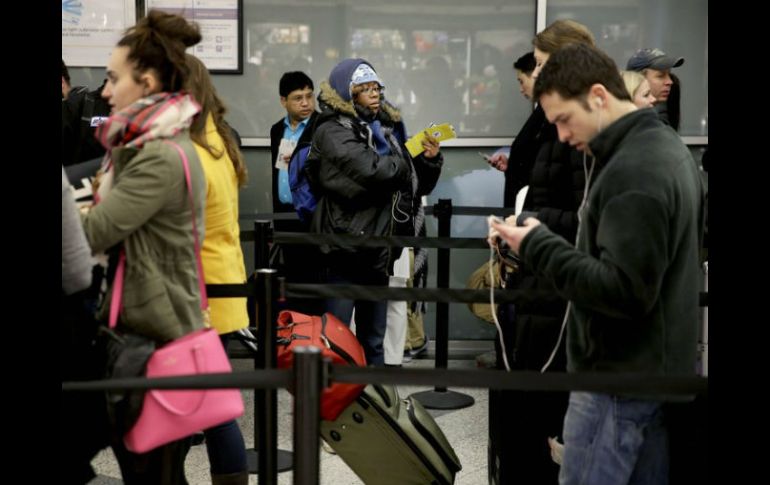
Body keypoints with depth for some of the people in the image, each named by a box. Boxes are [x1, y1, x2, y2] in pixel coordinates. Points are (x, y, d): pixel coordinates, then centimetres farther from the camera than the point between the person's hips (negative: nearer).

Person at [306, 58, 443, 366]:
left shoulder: (385, 127, 12)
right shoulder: (333, 132, -9)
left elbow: (418, 185, 19)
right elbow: (372, 169, -26)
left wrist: (430, 161, -2)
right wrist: (404, 163, -6)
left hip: (379, 248, 7)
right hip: (347, 246, -7)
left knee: (373, 340, 17)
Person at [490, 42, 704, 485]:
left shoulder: (633, 170, -21)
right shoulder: (664, 148, 10)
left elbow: (624, 291, -26)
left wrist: (539, 247, -20)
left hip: (620, 377, -10)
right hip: (656, 369, 10)